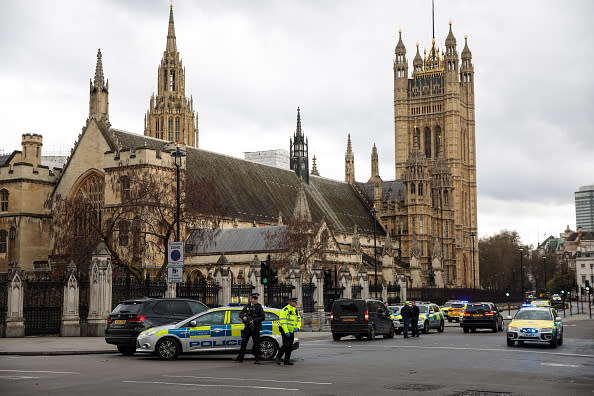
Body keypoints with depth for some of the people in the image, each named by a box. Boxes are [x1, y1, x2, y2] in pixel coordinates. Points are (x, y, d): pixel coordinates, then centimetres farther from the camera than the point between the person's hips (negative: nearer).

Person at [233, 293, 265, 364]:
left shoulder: (259, 307, -1)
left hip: (255, 327, -4)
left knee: (256, 343, -4)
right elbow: (240, 314, 14)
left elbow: (262, 317, -9)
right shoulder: (247, 306, 10)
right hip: (247, 326, 4)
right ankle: (240, 357, 14)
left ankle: (257, 359, 1)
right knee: (244, 341, 6)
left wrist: (254, 320, -19)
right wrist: (243, 317, -9)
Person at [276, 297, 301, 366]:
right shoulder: (285, 310, -15)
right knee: (286, 345, -14)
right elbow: (283, 321, -20)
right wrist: (286, 332, -25)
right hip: (284, 330, -8)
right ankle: (278, 358, 1)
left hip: (291, 331, 8)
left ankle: (287, 360, 10)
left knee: (290, 346, 5)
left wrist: (297, 327, -5)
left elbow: (299, 320, 15)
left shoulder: (295, 310, 10)